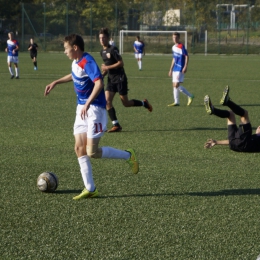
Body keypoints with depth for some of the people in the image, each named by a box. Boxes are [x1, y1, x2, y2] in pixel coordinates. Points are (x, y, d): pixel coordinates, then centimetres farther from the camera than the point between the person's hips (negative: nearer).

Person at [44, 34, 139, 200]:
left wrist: (88, 103, -39)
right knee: (79, 148, 2)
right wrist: (56, 83, 31)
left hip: (95, 109, -9)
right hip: (82, 109, 9)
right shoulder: (76, 62, 9)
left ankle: (128, 156, 9)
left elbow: (99, 83, -33)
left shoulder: (88, 62, -20)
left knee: (92, 152, -11)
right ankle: (90, 189, 6)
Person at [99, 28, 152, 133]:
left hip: (120, 79, -7)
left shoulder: (113, 49, -15)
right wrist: (103, 73, 6)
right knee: (107, 101, -7)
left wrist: (107, 67, -19)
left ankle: (144, 103, 26)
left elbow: (121, 63, -17)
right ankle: (116, 125, -4)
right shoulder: (102, 51, 10)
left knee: (126, 103, -1)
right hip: (111, 80, 8)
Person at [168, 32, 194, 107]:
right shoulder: (174, 47, 15)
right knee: (175, 85, 7)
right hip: (175, 69, 9)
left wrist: (185, 67, -19)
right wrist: (171, 69, 23)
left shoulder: (181, 46, -9)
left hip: (180, 69, -9)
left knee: (176, 85, -13)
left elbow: (187, 56, -11)